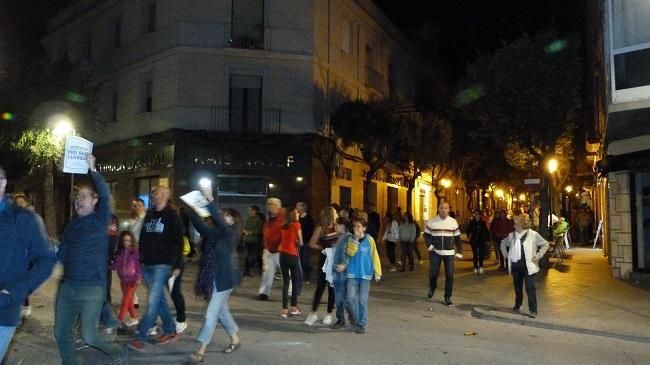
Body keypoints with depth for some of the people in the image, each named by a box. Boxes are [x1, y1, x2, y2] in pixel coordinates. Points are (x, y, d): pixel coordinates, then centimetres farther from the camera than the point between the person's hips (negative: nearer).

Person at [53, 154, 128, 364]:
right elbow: (62, 252, 15)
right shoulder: (72, 225, 13)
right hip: (67, 286, 6)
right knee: (61, 332, 11)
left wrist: (92, 169, -21)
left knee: (89, 337, -5)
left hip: (92, 288, -6)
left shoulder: (100, 220, -5)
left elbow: (105, 194, -21)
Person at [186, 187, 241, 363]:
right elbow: (201, 226, -2)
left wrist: (210, 199, -31)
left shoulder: (230, 232, -10)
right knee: (222, 311, 18)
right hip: (214, 278, 8)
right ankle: (235, 340, 33)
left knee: (211, 314, -7)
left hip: (224, 279, -8)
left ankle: (201, 351, -3)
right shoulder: (216, 232, 9)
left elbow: (218, 220, -26)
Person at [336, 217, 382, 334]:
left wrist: (377, 273, 0)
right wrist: (355, 240, -19)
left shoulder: (369, 240, -1)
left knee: (363, 300, 2)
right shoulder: (350, 239, 3)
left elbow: (374, 256, 2)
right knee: (351, 298, -4)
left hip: (365, 274, -1)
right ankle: (355, 319, 20)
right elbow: (350, 253, -12)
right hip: (352, 273, 1)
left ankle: (361, 324, 12)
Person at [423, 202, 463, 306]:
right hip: (435, 252, 0)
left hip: (449, 253, 0)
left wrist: (459, 251, 6)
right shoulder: (431, 222, -1)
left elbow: (457, 238, 8)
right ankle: (432, 287, 34)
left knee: (449, 275, -3)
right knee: (433, 273, 1)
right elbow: (426, 235, 6)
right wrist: (429, 245, -9)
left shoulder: (453, 222, 2)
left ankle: (447, 298, 9)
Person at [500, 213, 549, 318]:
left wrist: (538, 256, -4)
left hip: (528, 265, -4)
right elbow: (503, 243, 21)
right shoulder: (511, 235, 4)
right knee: (517, 286, 16)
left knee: (530, 288, -4)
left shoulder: (533, 235, -7)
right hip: (515, 265, 4)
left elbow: (545, 244, 2)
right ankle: (517, 305, 35)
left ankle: (533, 310, 2)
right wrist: (506, 255, 11)